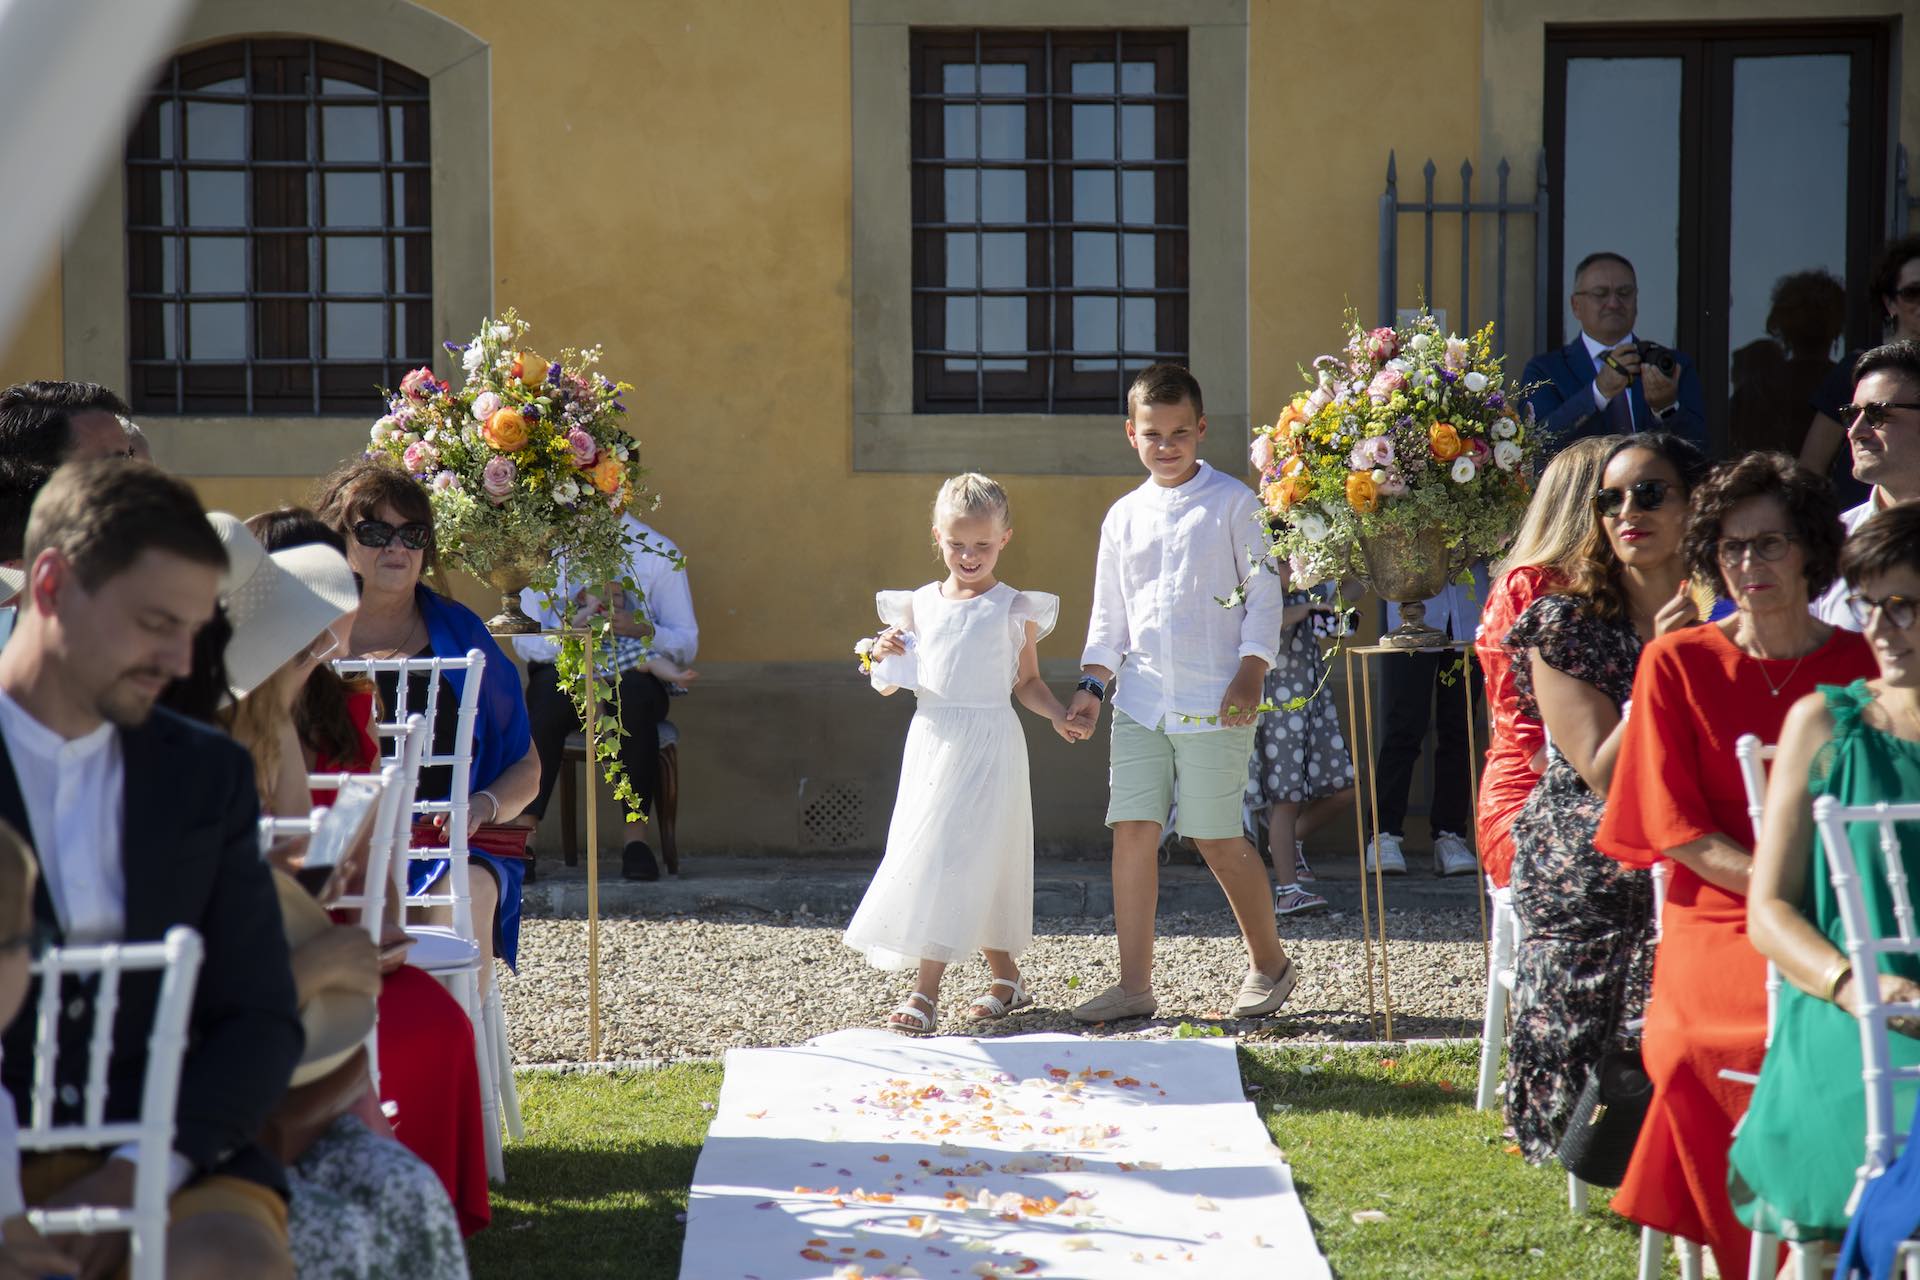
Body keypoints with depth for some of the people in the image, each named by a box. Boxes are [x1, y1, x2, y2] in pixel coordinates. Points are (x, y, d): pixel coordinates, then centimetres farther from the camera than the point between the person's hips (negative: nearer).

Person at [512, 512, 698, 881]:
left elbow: (686, 644, 2)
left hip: (630, 678, 0)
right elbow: (524, 640, -2)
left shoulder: (657, 550, 2)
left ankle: (637, 836, -35)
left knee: (635, 695, -37)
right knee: (551, 696, -36)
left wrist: (644, 629, -19)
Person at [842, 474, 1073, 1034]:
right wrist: (884, 656, -9)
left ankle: (926, 992, -13)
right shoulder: (919, 604, 10)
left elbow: (1027, 682, 9)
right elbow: (889, 685, 13)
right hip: (930, 740, 4)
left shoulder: (1014, 609, 2)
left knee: (960, 856, -11)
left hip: (987, 745, -4)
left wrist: (1059, 714, -9)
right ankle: (1007, 978, 23)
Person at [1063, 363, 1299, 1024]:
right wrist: (1093, 683, 7)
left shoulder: (1233, 503, 0)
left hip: (1214, 701, -4)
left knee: (1218, 838, -1)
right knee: (1133, 831, -2)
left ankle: (1269, 963, 19)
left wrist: (1250, 673, -10)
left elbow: (1264, 593, -1)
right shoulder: (1124, 516, 13)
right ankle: (1134, 984, 5)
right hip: (1140, 700, 4)